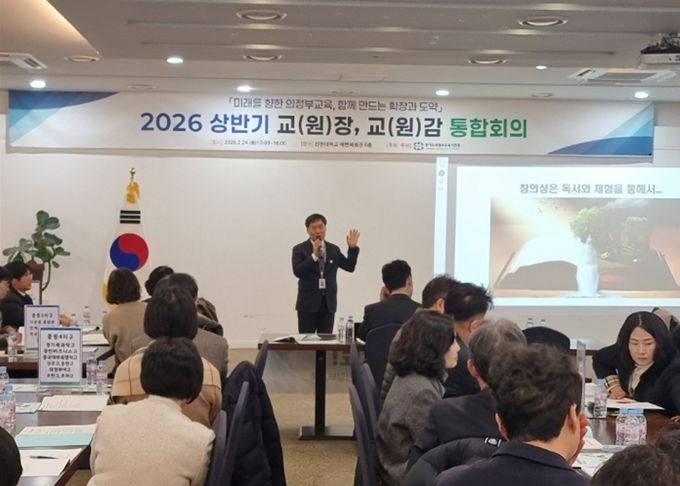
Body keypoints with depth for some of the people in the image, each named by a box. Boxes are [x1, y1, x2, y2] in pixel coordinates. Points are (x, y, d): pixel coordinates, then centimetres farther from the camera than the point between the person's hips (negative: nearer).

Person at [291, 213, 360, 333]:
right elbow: (297, 271, -15)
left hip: (328, 302, 3)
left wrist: (352, 248, -4)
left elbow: (349, 267, 8)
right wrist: (314, 255, -22)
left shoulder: (334, 249, 11)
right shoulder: (299, 249, -1)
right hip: (308, 302, -3)